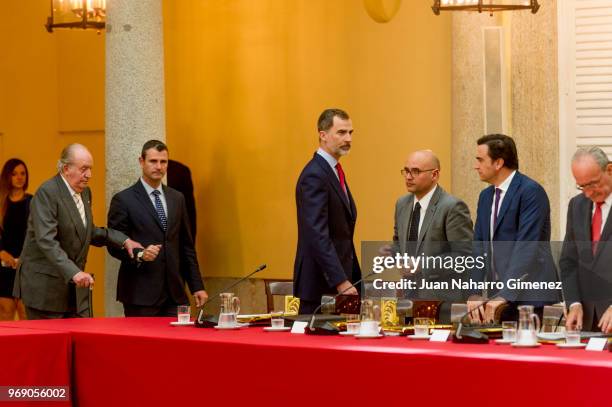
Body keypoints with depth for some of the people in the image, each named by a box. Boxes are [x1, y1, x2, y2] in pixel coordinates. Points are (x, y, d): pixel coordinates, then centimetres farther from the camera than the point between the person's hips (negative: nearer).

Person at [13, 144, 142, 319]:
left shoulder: (85, 192, 11)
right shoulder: (47, 193, -17)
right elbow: (46, 240, -27)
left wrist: (124, 241, 9)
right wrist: (73, 272, -36)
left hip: (75, 286, 8)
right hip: (45, 287, -8)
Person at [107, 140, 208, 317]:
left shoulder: (177, 198, 15)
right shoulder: (123, 200, -1)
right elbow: (114, 245, -4)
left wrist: (197, 286, 13)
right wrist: (139, 255, -22)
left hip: (174, 294, 4)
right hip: (140, 294, -4)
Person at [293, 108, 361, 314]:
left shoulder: (335, 172, 17)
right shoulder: (314, 176, -14)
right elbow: (317, 235, -22)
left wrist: (353, 279, 13)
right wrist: (342, 282, -26)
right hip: (320, 285, -9)